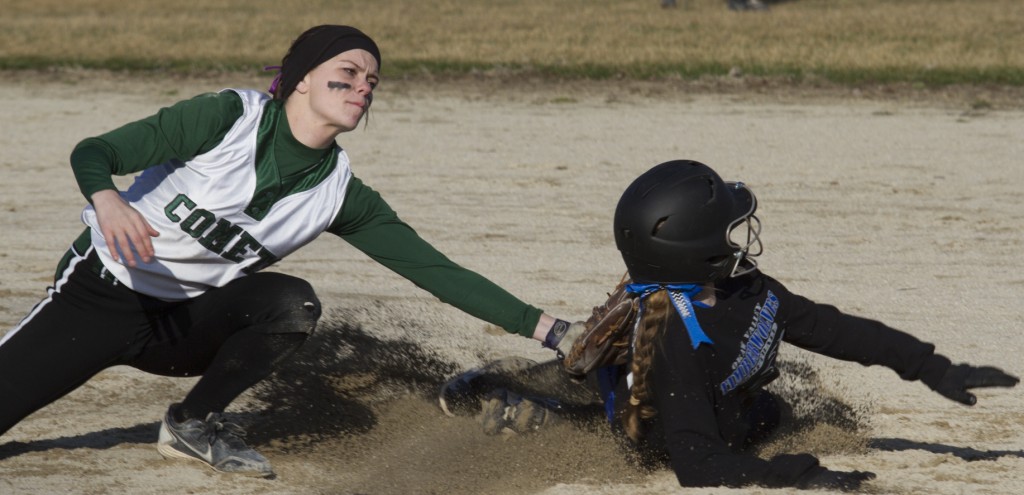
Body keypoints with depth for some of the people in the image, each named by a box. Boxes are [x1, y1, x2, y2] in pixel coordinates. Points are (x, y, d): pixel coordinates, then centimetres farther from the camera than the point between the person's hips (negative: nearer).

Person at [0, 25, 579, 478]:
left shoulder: (340, 194, -5)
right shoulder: (230, 118, -17)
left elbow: (435, 269, -4)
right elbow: (94, 152, -18)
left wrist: (542, 326, -11)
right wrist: (105, 198, -41)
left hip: (183, 326, 4)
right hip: (98, 295, -4)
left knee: (293, 303, -21)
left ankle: (193, 425, -4)